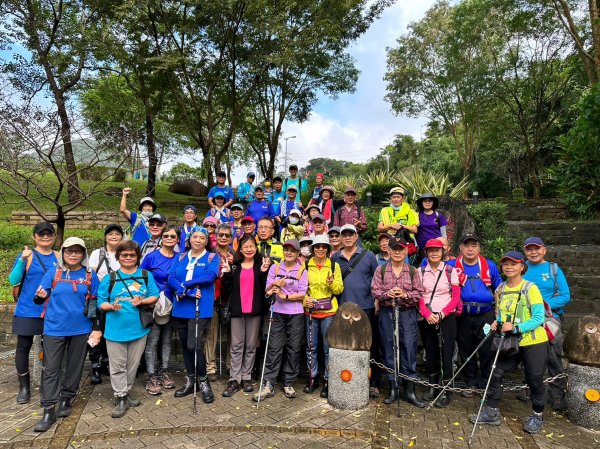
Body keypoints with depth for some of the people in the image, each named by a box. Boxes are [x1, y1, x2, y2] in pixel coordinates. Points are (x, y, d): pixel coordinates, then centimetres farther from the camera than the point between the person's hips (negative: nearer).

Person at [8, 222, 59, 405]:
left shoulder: (59, 257, 5)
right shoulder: (26, 255, -5)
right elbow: (13, 281, -12)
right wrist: (22, 260, -24)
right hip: (28, 311, -3)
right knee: (23, 347, 7)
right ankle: (24, 387, 24)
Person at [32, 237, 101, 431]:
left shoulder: (90, 275, -1)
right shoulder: (53, 272, -1)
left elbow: (94, 303, 2)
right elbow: (39, 298, 3)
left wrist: (97, 328, 0)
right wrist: (41, 296, -22)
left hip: (81, 329, 0)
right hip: (54, 329, 0)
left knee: (74, 367, 12)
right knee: (51, 369, 3)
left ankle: (66, 400, 31)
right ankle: (49, 411, 11)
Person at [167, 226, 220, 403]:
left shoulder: (212, 258, 2)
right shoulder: (180, 258, 12)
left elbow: (209, 277, -16)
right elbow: (171, 278, -2)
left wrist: (184, 285, -16)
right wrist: (189, 292, -19)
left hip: (200, 309, -4)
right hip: (181, 309, 5)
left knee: (195, 346, -10)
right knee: (185, 346, 14)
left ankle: (203, 382, 11)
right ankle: (190, 381, 30)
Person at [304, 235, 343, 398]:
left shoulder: (334, 265, 2)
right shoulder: (306, 265, 5)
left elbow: (340, 289, 1)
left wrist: (332, 283, -19)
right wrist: (304, 299, -8)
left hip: (329, 312, -1)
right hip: (310, 311, 2)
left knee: (328, 347, 3)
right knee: (311, 346, 10)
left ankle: (328, 380, 17)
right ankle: (312, 378, 25)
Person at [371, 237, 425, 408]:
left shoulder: (413, 271, 4)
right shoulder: (381, 270, 4)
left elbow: (419, 293, 1)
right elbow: (375, 290, 1)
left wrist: (405, 294, -16)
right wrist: (387, 294, -17)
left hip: (408, 313, 0)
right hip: (387, 313, 1)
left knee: (409, 349, 0)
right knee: (389, 350, 7)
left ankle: (410, 390, 14)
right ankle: (393, 389, 20)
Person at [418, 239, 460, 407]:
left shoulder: (450, 271, -1)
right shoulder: (421, 272, 4)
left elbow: (456, 297, -4)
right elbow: (418, 296, 1)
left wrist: (441, 314, -13)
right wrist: (427, 314, -13)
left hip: (447, 317, -2)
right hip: (428, 318, 2)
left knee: (446, 352, -2)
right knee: (430, 352, 9)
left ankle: (445, 391, 11)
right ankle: (433, 386, 26)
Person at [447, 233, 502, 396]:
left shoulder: (490, 266, 7)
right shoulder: (452, 266, 2)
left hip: (486, 315, 0)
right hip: (463, 317, 0)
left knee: (487, 351, 5)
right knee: (466, 351, 12)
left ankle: (487, 383, 22)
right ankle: (471, 383, 27)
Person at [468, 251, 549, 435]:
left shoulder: (530, 288, -12)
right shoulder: (500, 290, 5)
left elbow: (539, 318, -15)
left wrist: (516, 328, -25)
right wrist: (496, 324, -5)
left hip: (533, 342, -5)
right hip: (510, 342, 5)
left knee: (535, 379, 9)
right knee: (496, 374, 4)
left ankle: (537, 416, 31)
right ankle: (491, 413, 17)